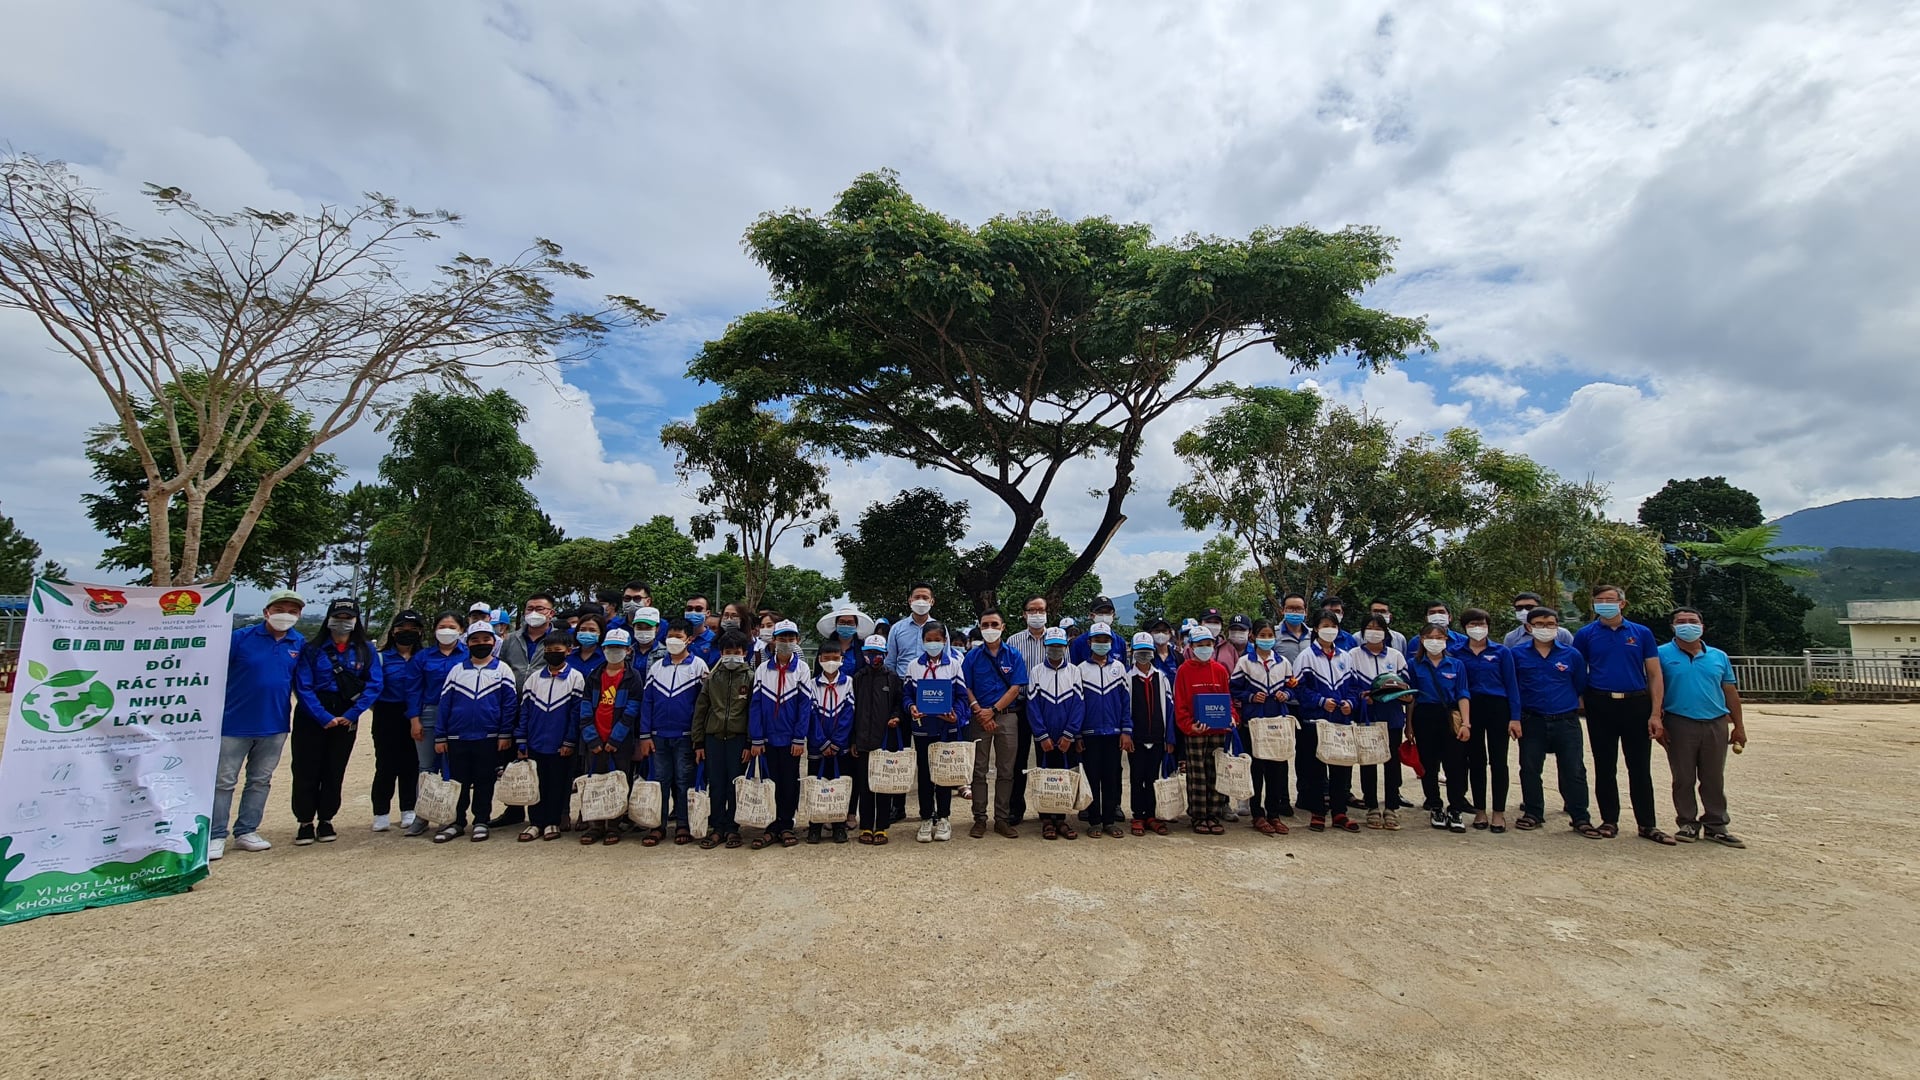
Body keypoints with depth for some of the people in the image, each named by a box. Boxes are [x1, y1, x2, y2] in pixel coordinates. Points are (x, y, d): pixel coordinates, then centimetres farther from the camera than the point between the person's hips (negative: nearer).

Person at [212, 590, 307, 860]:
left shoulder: (300, 644, 2)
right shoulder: (241, 638, -8)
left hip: (275, 726, 3)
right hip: (235, 723, -3)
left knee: (260, 781, 12)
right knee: (224, 781, 4)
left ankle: (246, 832, 23)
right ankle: (216, 837, 13)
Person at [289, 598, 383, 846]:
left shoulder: (365, 650, 3)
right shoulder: (312, 649, -1)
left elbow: (375, 685, -3)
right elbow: (303, 687, -7)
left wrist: (351, 714, -13)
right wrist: (324, 718, -16)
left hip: (346, 720, 1)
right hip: (311, 718, -1)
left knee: (335, 772, 7)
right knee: (306, 771, 1)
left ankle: (326, 822, 19)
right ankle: (305, 823, 12)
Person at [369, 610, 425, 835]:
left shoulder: (423, 657, 6)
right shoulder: (382, 657, 3)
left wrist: (416, 716, -6)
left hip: (414, 717, 1)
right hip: (387, 717, -1)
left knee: (411, 765, 4)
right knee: (386, 765, 0)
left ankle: (408, 812, 14)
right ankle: (381, 814, 9)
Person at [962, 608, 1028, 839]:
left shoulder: (1013, 655, 3)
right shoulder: (973, 656, 4)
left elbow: (1015, 688, -2)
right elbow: (966, 689, 2)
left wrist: (993, 710, -10)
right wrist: (980, 712, -10)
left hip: (1007, 716, 0)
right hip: (979, 717, 0)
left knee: (1006, 771, 4)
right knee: (979, 770, 3)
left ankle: (1002, 819, 13)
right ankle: (979, 818, 11)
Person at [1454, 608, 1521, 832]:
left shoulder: (1502, 652, 3)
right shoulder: (1457, 652, 4)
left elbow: (1511, 684, 1)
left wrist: (1515, 717, -4)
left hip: (1497, 708, -1)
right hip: (1470, 709, 1)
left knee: (1498, 761, 1)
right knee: (1476, 761, 7)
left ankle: (1499, 812, 8)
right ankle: (1480, 810, 16)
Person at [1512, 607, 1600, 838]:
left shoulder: (1572, 655, 2)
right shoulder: (1518, 655, 2)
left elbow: (1581, 687, 11)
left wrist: (1568, 703, 11)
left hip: (1566, 721, 0)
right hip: (1531, 721, 0)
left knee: (1573, 771, 1)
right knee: (1529, 769, 5)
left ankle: (1580, 818, 12)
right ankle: (1533, 813, 18)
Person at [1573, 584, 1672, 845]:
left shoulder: (1641, 633, 5)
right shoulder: (1585, 635, 4)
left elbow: (1654, 675, 4)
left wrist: (1655, 714, -4)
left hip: (1636, 705, 0)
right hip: (1601, 706, 0)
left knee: (1640, 768, 4)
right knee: (1605, 767, 7)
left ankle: (1648, 824, 13)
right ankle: (1609, 821, 16)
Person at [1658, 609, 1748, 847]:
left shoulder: (1719, 657, 12)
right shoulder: (1662, 654, 0)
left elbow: (1731, 693, 14)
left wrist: (1739, 726, 12)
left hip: (1715, 725, 3)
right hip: (1679, 725, -3)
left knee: (1714, 779, 9)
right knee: (1683, 779, 4)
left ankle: (1715, 825, 18)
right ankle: (1688, 823, 14)